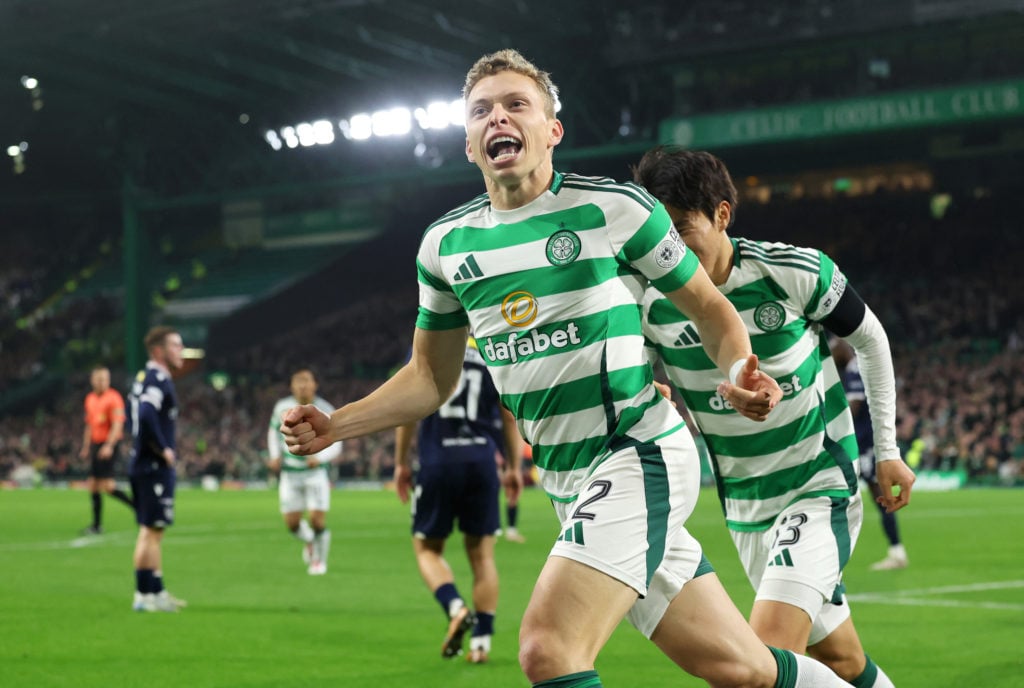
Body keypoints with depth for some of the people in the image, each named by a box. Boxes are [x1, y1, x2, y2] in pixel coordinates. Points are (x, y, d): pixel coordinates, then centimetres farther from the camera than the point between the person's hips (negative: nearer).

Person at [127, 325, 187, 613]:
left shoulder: (143, 378, 15)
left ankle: (156, 590, 23)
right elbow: (146, 416, -31)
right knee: (152, 530, -6)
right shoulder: (158, 380, -16)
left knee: (152, 530, 15)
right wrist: (163, 449, -21)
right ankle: (145, 595, -3)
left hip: (142, 464, 10)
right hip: (155, 467, -10)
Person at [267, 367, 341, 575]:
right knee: (292, 523, 0)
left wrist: (320, 457, -25)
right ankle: (309, 541, 36)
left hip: (316, 472, -2)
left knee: (317, 520, -10)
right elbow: (274, 431, 16)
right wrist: (275, 456, 2)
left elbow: (335, 445, -7)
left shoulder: (325, 411, -10)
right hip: (290, 473, 2)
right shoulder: (282, 408, -3)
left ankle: (320, 560, 16)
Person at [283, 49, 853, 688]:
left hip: (638, 454, -5)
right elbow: (432, 377, 17)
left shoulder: (614, 207, -8)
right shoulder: (446, 244, 6)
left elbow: (710, 307, 2)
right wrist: (334, 426, 4)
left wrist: (740, 371, -19)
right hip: (568, 485, 5)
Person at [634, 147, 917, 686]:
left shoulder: (796, 273, -16)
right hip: (745, 509, 4)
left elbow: (870, 340, 2)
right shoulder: (651, 305, -9)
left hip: (822, 485, -4)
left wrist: (887, 450, 5)